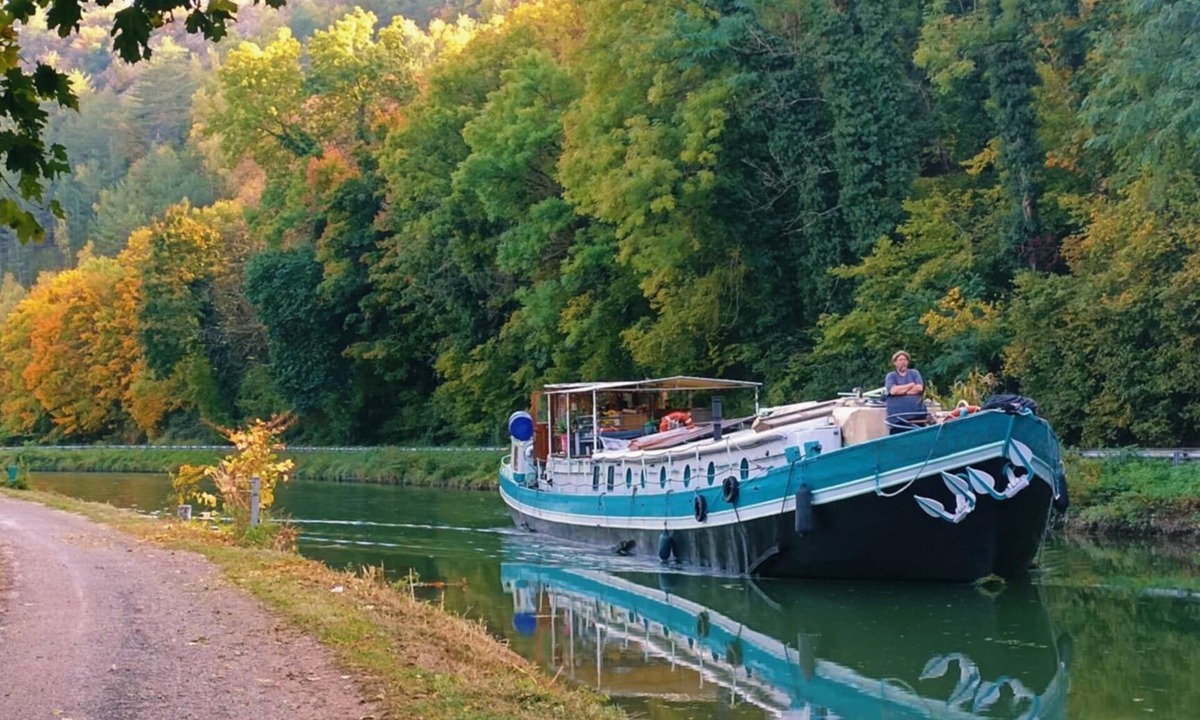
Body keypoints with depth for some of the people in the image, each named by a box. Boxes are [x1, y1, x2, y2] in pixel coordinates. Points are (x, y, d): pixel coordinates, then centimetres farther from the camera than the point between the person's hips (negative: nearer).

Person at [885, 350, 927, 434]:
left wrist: (901, 390, -4)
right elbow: (893, 391, -10)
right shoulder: (890, 376, 9)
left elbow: (919, 388, -3)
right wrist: (911, 385, -1)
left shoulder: (914, 373, 14)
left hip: (917, 415, 2)